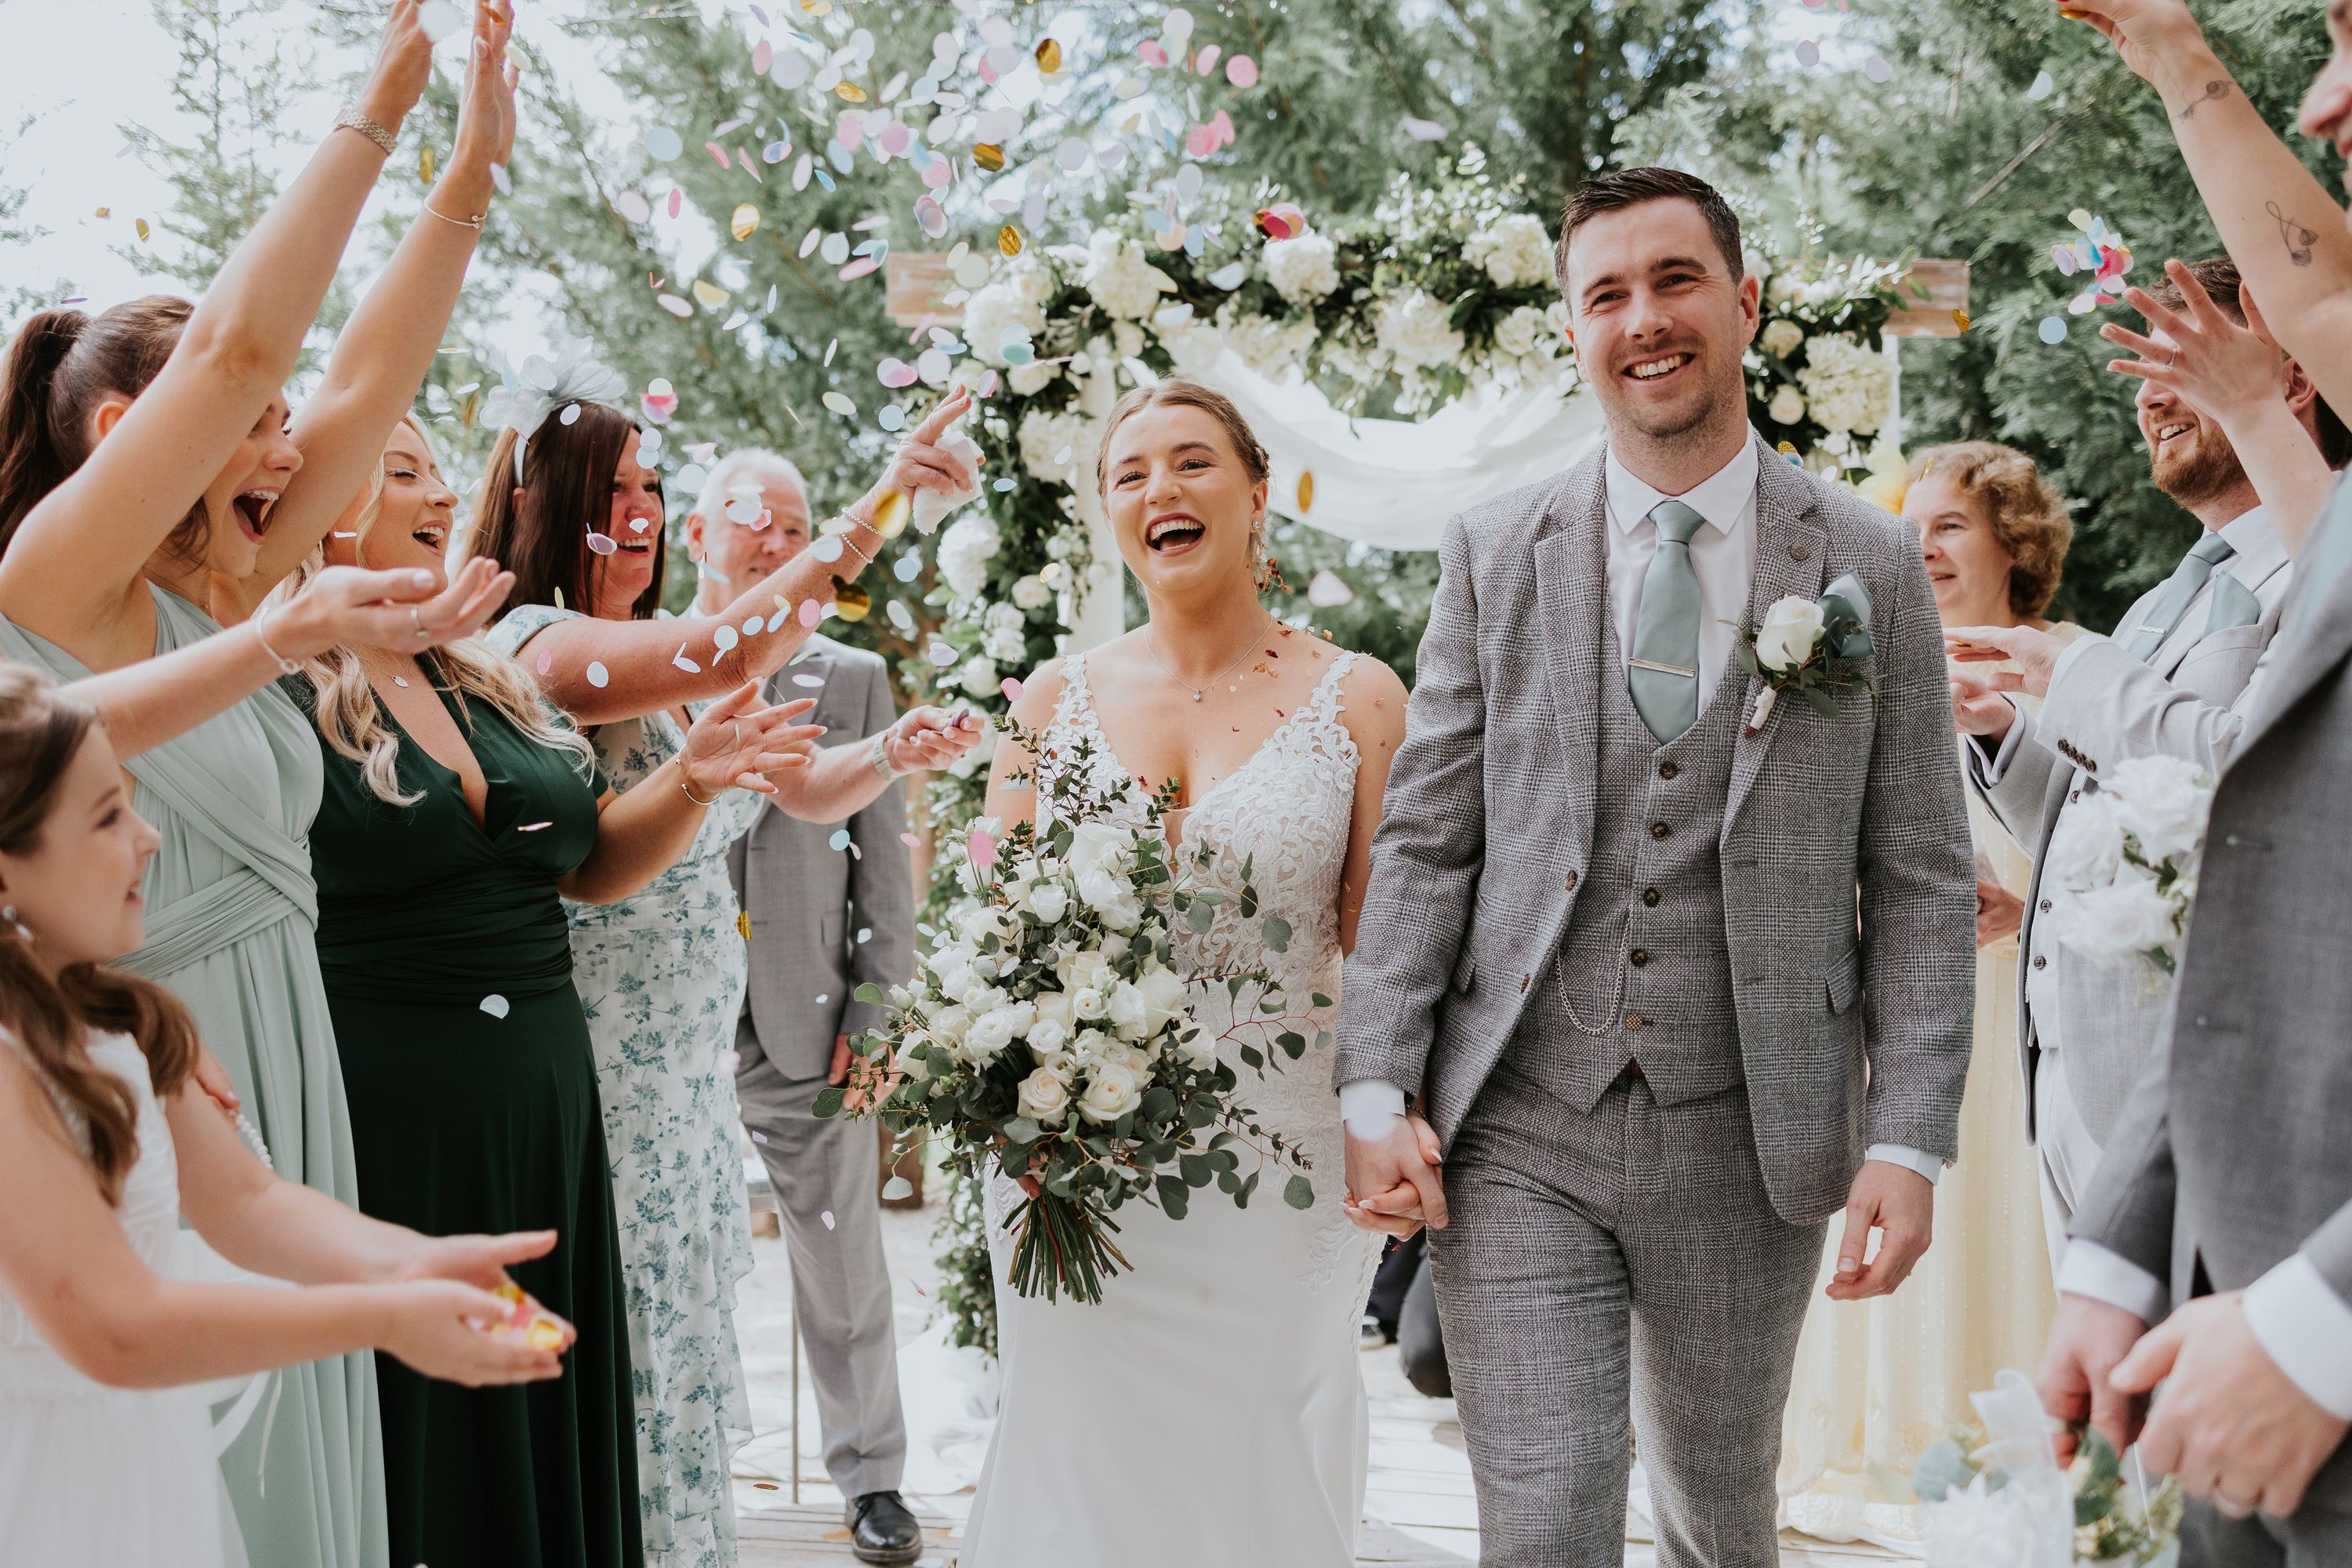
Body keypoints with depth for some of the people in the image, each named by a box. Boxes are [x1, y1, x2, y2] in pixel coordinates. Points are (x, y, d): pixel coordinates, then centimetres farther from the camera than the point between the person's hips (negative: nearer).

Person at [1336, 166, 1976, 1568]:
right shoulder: (1494, 557, 4)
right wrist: (1378, 1089, -6)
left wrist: (1909, 1141, -7)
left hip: (1750, 1140, 1)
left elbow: (1922, 879, 1)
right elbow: (1426, 842, 3)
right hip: (1517, 1136, 0)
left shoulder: (1871, 568, 1)